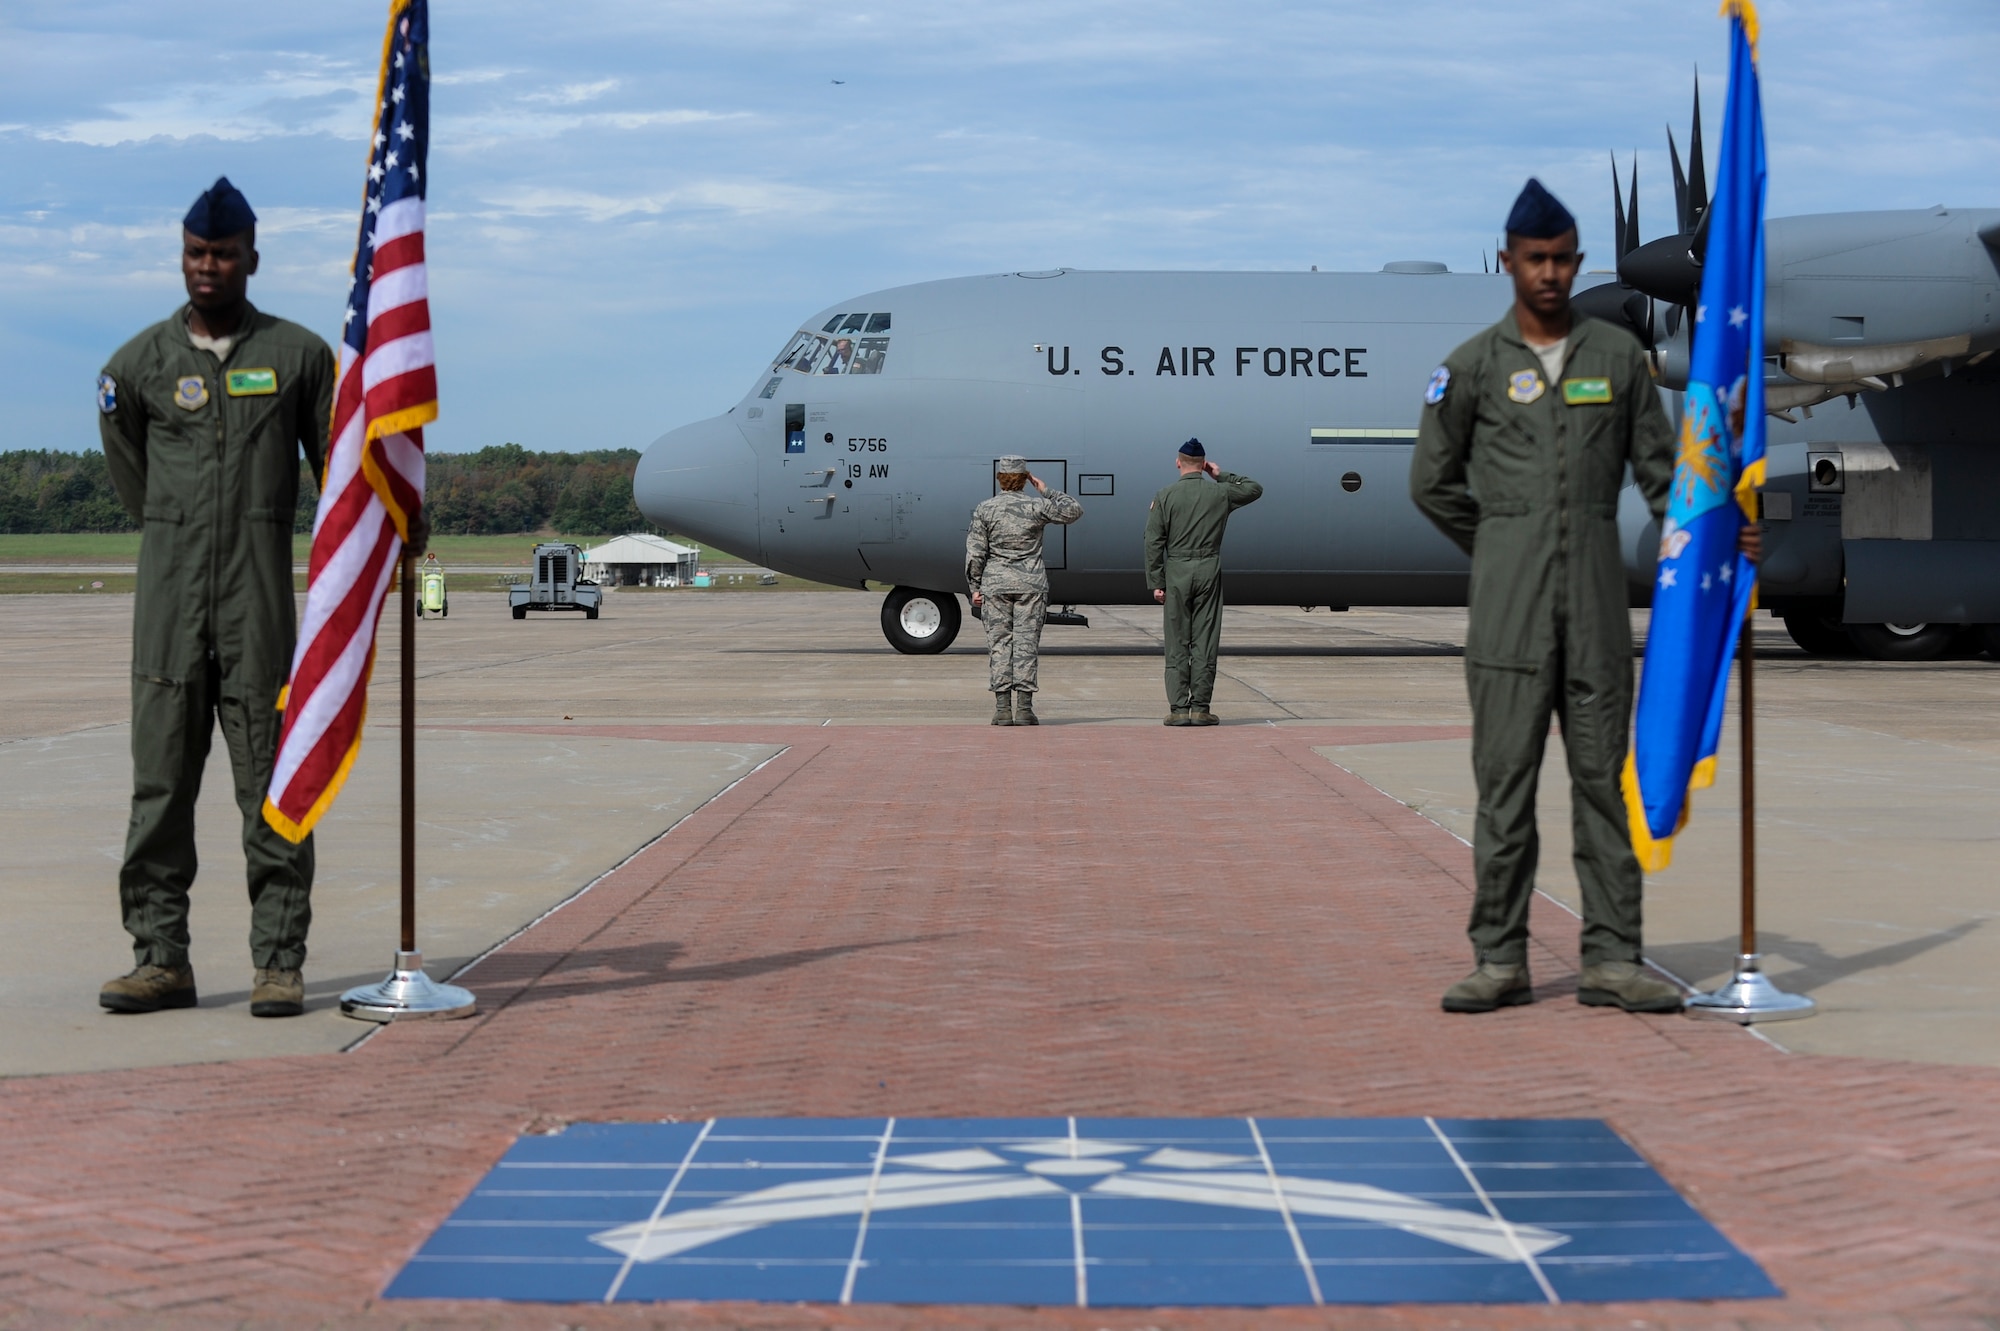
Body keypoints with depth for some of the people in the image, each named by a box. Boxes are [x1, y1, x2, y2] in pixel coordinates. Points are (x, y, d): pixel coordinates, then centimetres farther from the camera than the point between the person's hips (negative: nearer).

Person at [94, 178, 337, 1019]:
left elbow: (337, 468, 13)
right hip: (171, 591, 2)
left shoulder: (297, 355, 6)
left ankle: (279, 963, 0)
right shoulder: (139, 364, 8)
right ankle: (161, 958, 6)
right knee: (160, 779, 1)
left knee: (270, 782, -3)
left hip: (260, 596, -1)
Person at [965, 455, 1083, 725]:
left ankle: (1002, 709, -1)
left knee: (999, 643, 3)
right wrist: (1046, 491, 10)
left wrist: (975, 587, 4)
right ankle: (1024, 708, -3)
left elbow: (975, 553, -3)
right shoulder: (1036, 507, -4)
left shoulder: (985, 509, -2)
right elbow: (1074, 511, 8)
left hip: (995, 584, 0)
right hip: (1031, 584, 0)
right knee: (1027, 643, 1)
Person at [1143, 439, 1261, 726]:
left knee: (1177, 643, 2)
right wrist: (1222, 475, 19)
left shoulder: (1165, 496, -2)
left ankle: (1178, 709, -2)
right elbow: (1255, 489, 21)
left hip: (1176, 573, -1)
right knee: (1205, 642, 3)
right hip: (1209, 572, 1)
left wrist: (1156, 583, 0)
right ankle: (1200, 708, 2)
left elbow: (1154, 543, -4)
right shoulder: (1220, 493, 2)